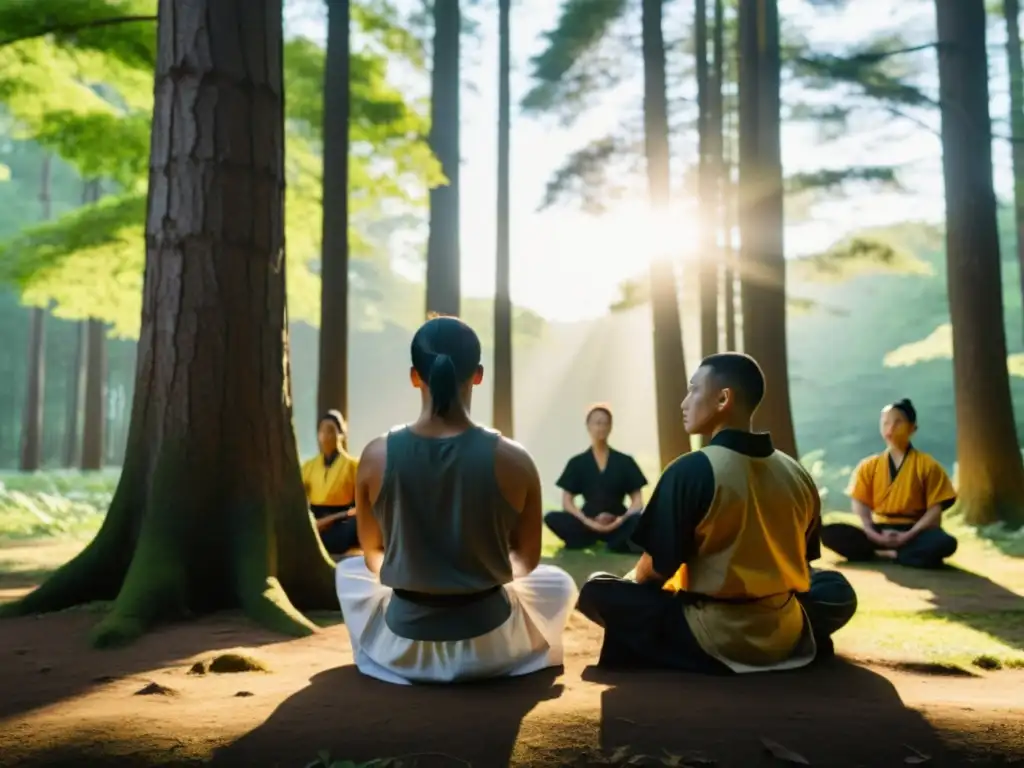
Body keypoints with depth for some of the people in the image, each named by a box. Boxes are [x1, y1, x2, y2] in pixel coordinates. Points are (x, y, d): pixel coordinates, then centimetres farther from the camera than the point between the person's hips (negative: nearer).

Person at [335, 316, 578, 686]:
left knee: (349, 570, 33)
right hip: (489, 648, 0)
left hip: (404, 648, 1)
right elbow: (527, 560, 0)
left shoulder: (377, 456, -13)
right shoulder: (513, 460, -16)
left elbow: (373, 555, 3)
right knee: (559, 581, 31)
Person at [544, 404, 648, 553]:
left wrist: (621, 519, -17)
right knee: (552, 518, -28)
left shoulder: (625, 461, 8)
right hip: (587, 524, 1)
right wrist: (588, 522, -18)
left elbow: (638, 501, 4)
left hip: (618, 525, -1)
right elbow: (567, 501, 1)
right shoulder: (577, 463, 8)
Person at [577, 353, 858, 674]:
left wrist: (633, 578, 8)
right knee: (837, 590, 33)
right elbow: (798, 568, 8)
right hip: (784, 636, 5)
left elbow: (655, 570, -15)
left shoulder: (690, 470, -21)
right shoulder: (798, 474, -5)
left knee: (598, 590, 6)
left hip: (716, 638, -5)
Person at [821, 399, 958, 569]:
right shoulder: (868, 466, 8)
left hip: (913, 532, -2)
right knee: (829, 533, -23)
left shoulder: (928, 465, 3)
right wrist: (873, 535, -16)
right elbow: (860, 505, 2)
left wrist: (908, 535, -16)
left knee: (946, 543, -35)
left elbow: (935, 509, -3)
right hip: (879, 532, 2)